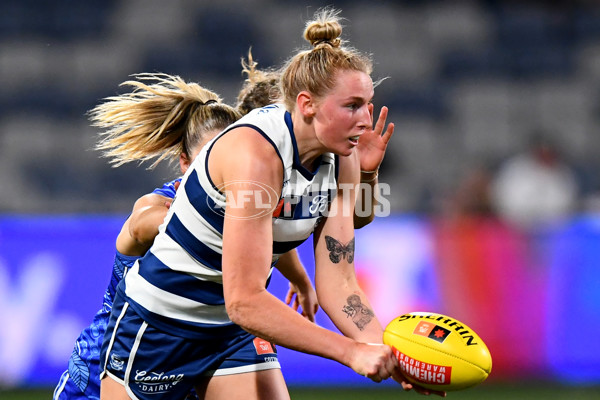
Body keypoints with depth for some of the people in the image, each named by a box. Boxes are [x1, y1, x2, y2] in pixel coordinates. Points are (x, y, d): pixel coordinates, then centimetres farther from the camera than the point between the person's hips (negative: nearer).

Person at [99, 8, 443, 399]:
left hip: (235, 332, 7)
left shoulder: (343, 161, -7)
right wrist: (351, 351, -36)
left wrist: (389, 353, -24)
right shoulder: (255, 153, -30)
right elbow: (244, 301, -33)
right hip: (159, 321, -7)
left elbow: (338, 283, -6)